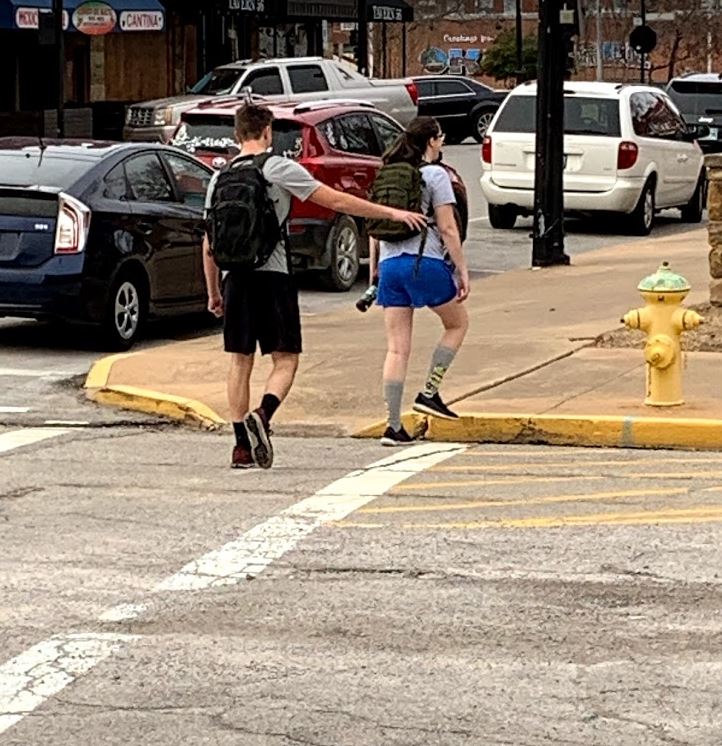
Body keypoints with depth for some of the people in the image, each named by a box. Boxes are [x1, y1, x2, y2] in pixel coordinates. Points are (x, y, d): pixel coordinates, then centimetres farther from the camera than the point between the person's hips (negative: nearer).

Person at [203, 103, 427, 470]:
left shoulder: (220, 177, 11)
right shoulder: (278, 168, -3)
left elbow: (209, 242, 12)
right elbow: (337, 201, -5)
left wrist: (213, 292, 21)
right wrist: (392, 213, 1)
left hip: (234, 275, 4)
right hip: (272, 274, -4)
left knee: (240, 360, 9)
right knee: (285, 359, 3)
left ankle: (242, 446, 6)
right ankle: (262, 415, -23)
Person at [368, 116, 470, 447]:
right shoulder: (435, 174, -4)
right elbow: (448, 228, -8)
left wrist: (374, 266, 22)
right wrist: (462, 272, -5)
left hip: (390, 263, 5)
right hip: (426, 261, -5)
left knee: (397, 349, 5)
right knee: (458, 323, 19)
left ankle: (393, 426, 0)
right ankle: (429, 392, 9)